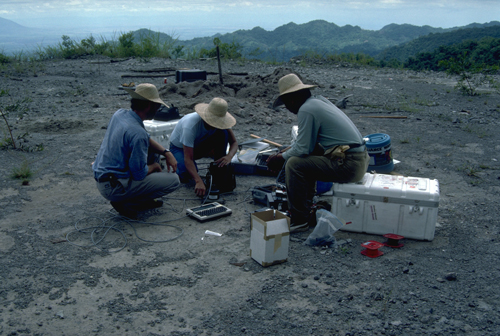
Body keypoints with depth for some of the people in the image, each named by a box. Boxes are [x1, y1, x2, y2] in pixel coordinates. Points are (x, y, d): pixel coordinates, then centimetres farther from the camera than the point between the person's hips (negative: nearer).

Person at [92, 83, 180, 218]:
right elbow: (140, 174, -20)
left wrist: (166, 152, 5)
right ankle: (127, 204, -2)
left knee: (152, 150, 18)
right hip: (114, 188, -9)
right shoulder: (137, 133, -26)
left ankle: (145, 197, 20)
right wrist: (154, 166, 1)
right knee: (174, 180, -8)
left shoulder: (120, 113, 2)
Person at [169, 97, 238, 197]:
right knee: (187, 174, -35)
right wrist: (199, 182, -56)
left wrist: (229, 156, -41)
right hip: (179, 148, -4)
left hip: (200, 145, 5)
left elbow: (234, 142, -18)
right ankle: (179, 166, 3)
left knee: (223, 132, -24)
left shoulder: (221, 121, -24)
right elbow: (188, 159, -43)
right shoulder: (191, 125, -40)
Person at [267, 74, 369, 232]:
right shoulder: (319, 100, 15)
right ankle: (305, 206, 29)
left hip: (348, 166, -10)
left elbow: (303, 149, -13)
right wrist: (282, 153, 21)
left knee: (294, 164, -13)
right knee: (305, 158, 24)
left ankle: (299, 221, -4)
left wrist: (281, 158, 4)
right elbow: (304, 140, 25)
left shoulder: (306, 110, -14)